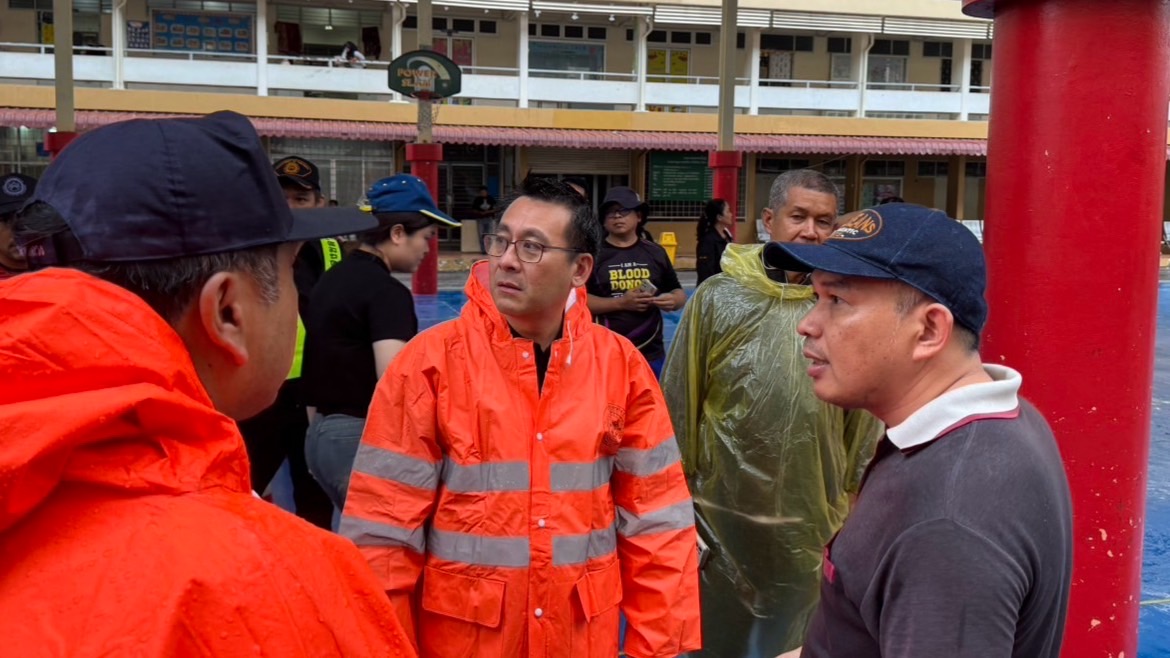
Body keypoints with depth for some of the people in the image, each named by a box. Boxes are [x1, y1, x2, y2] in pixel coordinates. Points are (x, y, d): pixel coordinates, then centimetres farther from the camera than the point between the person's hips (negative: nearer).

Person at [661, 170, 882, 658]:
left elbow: (865, 422, 5)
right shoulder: (719, 298, -7)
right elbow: (678, 408, -3)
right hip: (723, 514, -1)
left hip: (812, 523, 1)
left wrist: (855, 502, 7)